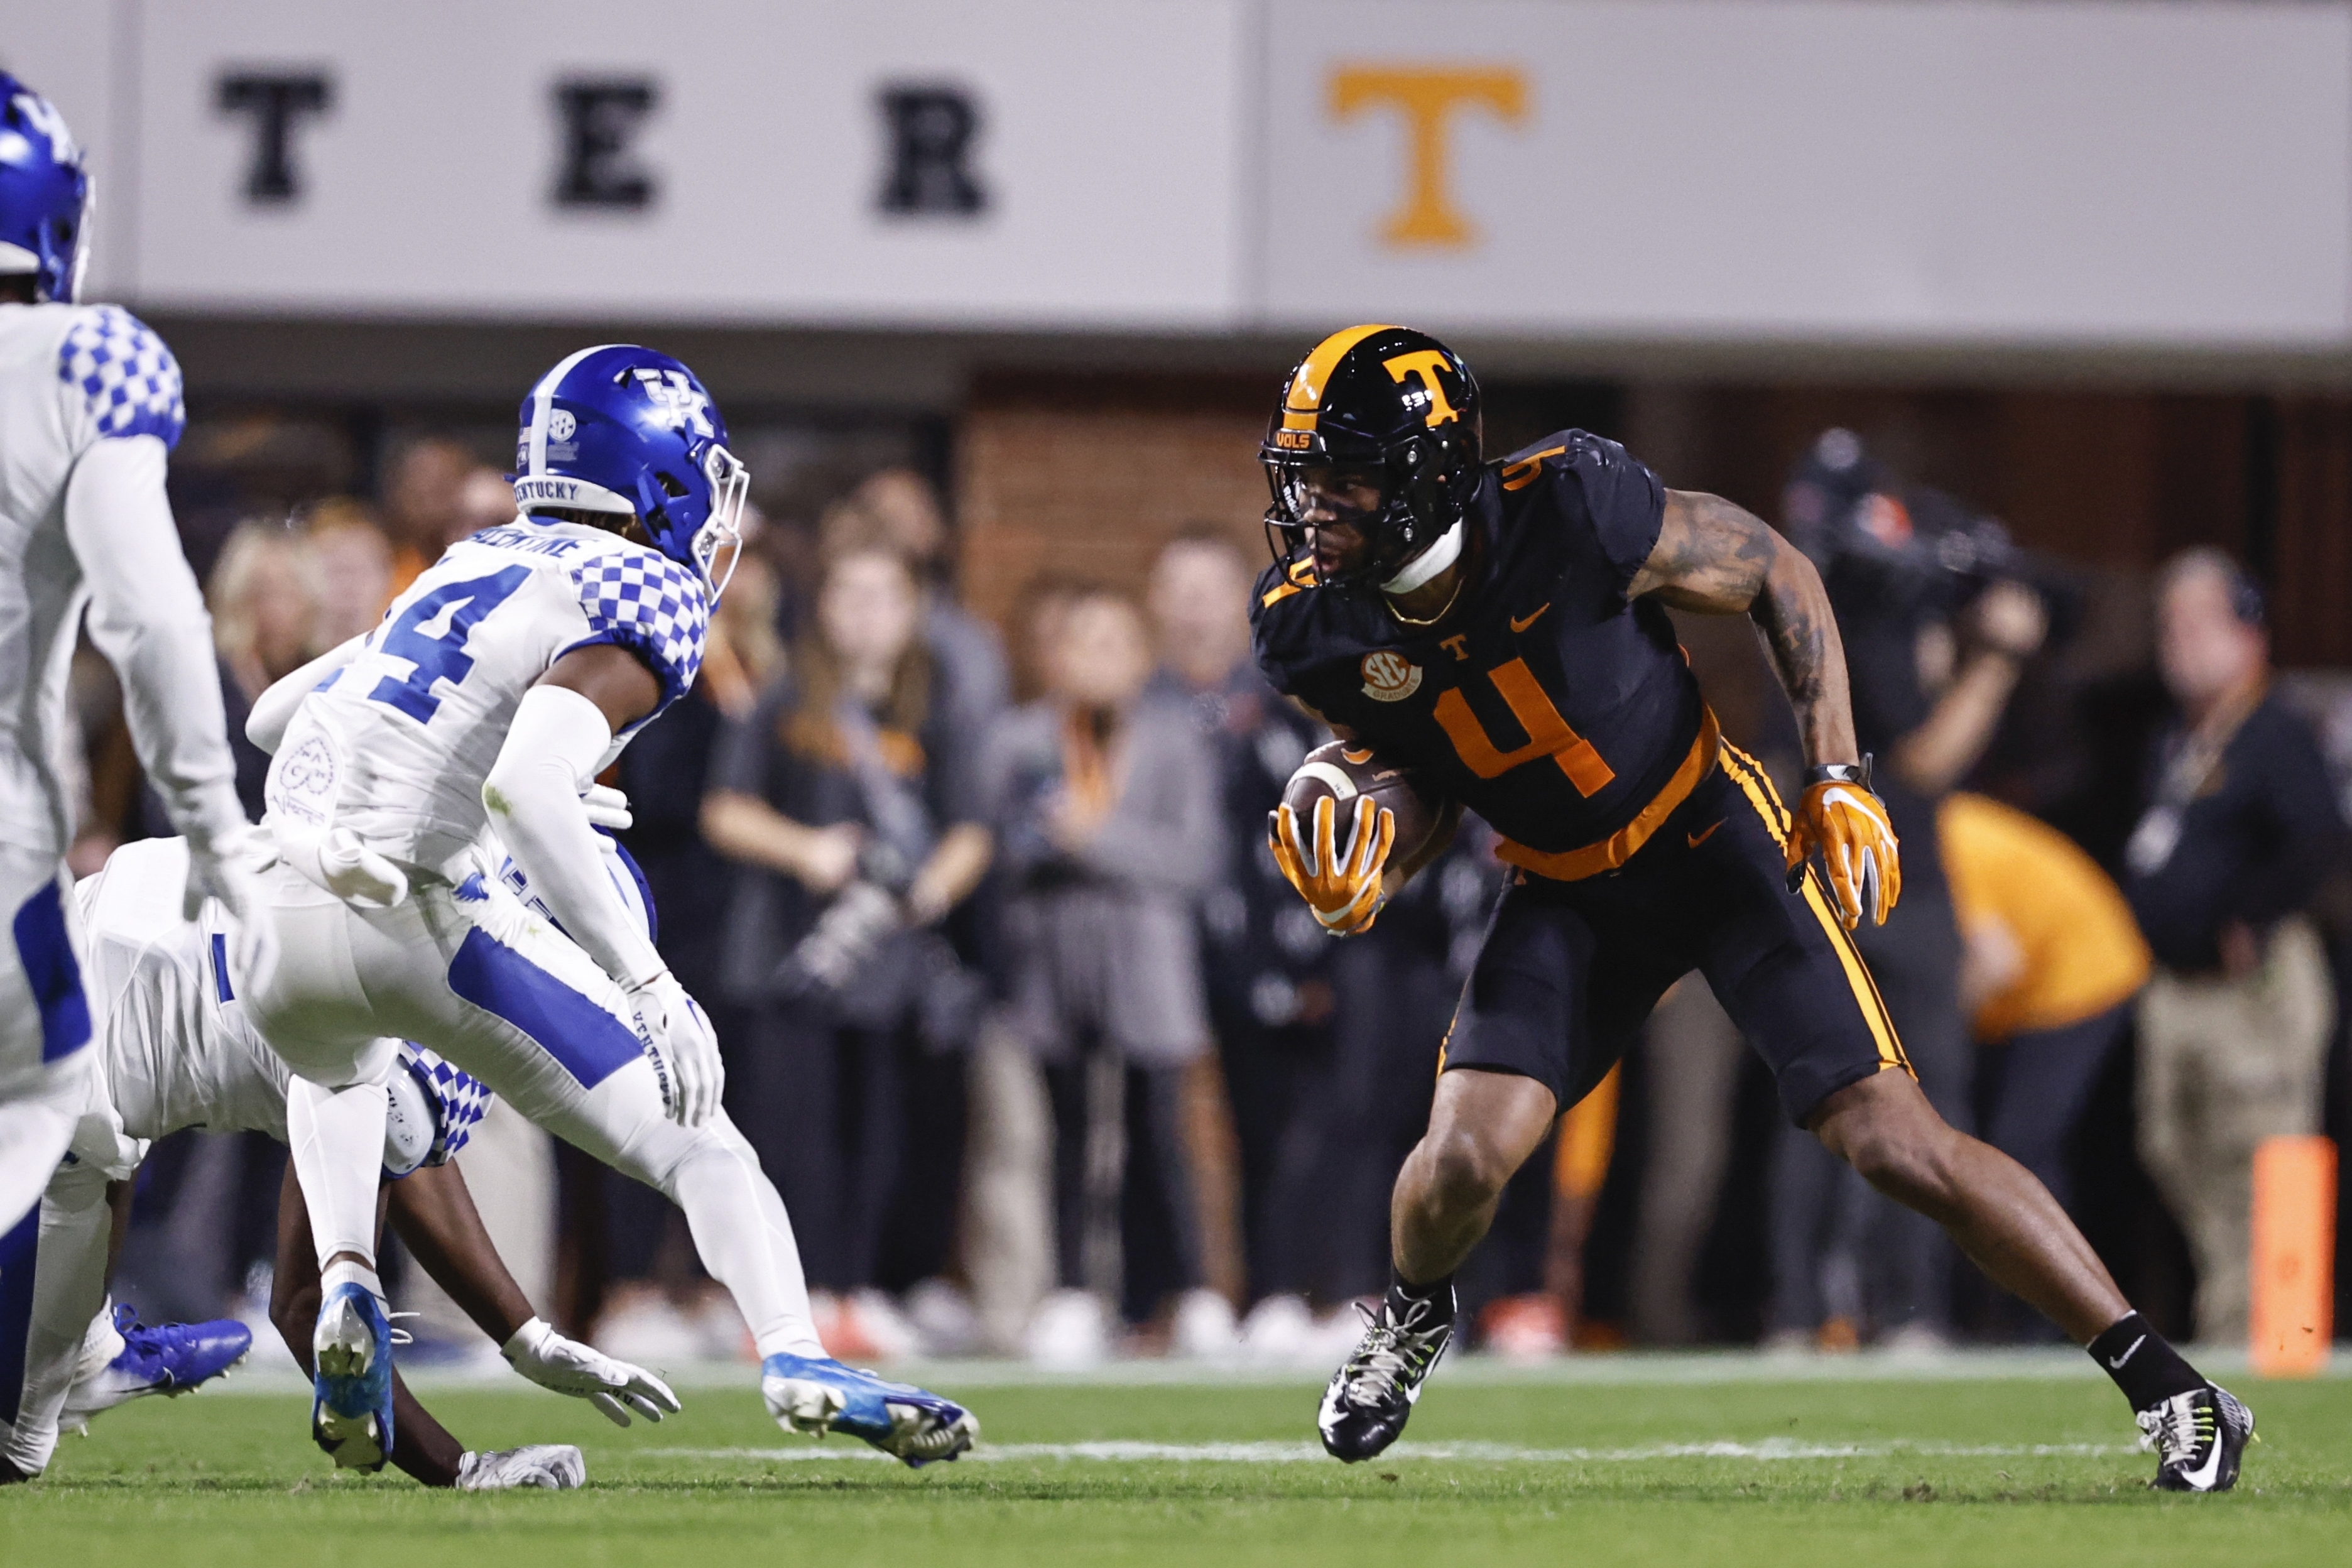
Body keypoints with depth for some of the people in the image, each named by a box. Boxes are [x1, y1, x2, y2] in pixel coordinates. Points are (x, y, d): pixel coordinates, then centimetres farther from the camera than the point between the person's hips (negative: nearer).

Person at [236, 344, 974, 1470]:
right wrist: (646, 981, -19)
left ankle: (346, 1284, 14)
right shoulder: (640, 601, -2)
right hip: (409, 913, -6)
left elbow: (270, 717, 28)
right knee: (687, 1138, 3)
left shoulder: (474, 567, 20)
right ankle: (796, 1362, -17)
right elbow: (524, 789, -20)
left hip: (273, 913, 6)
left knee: (339, 1070, 39)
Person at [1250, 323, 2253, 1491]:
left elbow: (1773, 575, -10)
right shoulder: (1318, 635, -16)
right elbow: (1434, 797, 2)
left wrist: (1838, 775, -14)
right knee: (1464, 1159, -16)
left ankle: (2164, 1384, -4)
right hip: (1565, 898, 3)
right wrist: (1350, 897, -20)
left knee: (1893, 1141, -11)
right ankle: (1414, 1318, 21)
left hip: (1709, 842, -3)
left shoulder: (1568, 509, -28)